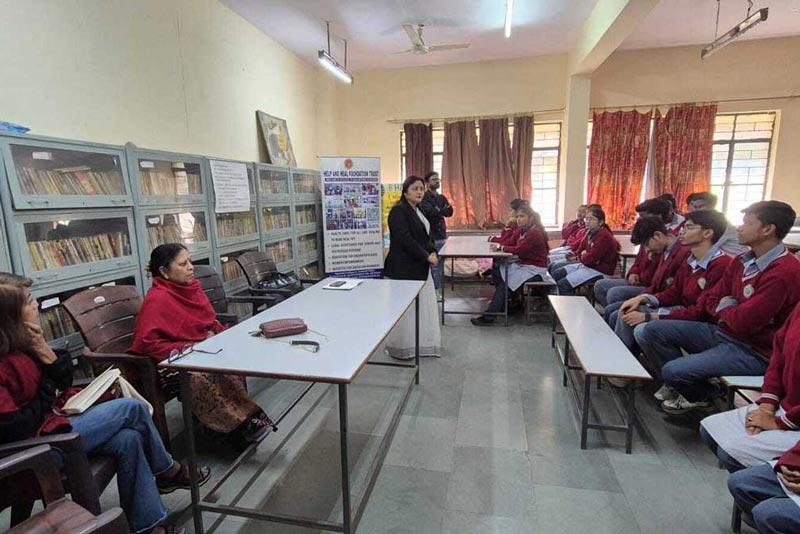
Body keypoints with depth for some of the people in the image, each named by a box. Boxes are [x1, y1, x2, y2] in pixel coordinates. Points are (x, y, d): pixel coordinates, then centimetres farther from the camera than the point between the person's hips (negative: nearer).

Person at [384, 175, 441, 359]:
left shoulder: (419, 211, 15)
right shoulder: (398, 211, -13)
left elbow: (426, 235, 18)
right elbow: (405, 239, -22)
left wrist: (433, 252, -1)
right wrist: (427, 256, -17)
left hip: (420, 267, 9)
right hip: (404, 268, -9)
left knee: (423, 306, 15)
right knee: (405, 308, 0)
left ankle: (421, 344, 29)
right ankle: (399, 348, 16)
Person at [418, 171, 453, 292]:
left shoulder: (442, 198, 17)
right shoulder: (424, 197, -6)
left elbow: (450, 211, 3)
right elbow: (430, 211, -22)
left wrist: (438, 211, -14)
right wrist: (442, 211, -8)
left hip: (442, 235, 7)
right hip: (431, 237, -7)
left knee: (440, 265, 12)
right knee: (433, 265, -4)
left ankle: (438, 290, 21)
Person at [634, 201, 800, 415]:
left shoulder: (783, 272, -24)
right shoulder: (743, 261, 4)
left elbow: (742, 322, -25)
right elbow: (710, 301, 10)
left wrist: (725, 308, -5)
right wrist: (728, 310, -10)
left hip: (753, 351, -8)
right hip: (723, 332, 8)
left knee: (672, 371, -22)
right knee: (653, 331, -3)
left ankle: (701, 396, 14)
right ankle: (688, 383, 10)